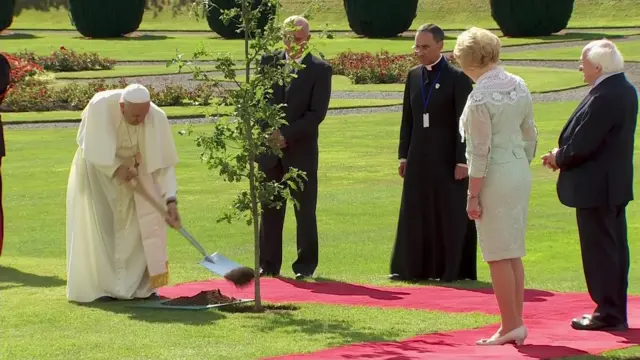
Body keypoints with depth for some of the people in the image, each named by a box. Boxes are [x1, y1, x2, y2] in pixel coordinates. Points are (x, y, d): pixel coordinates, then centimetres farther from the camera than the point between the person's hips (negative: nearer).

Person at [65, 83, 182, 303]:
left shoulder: (157, 118, -28)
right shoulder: (100, 107, -33)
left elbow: (164, 163, -22)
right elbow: (90, 147, -20)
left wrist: (170, 200, -30)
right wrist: (115, 169, -29)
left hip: (132, 167, 2)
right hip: (98, 165, -2)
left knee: (144, 223, -8)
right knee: (99, 225, -8)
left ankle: (139, 285, 0)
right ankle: (99, 286, -2)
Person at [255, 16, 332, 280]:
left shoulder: (320, 69, -2)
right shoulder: (268, 62, 7)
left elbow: (317, 113, -9)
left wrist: (286, 135, -15)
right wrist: (270, 132, -8)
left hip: (301, 150, -3)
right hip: (269, 148, 3)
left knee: (305, 210, 0)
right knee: (270, 209, 6)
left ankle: (305, 266, 6)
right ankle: (269, 265, 11)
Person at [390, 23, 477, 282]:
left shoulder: (457, 78, -7)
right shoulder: (413, 76, 9)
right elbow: (407, 118, 12)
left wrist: (462, 160, -13)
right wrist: (404, 155, 8)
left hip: (447, 157, -5)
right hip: (419, 156, 5)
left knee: (450, 213, 0)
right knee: (416, 212, 6)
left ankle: (452, 269, 7)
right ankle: (413, 268, 12)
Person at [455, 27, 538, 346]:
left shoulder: (480, 98, -17)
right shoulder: (519, 87, 5)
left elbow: (480, 151, -16)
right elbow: (530, 137, 12)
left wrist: (473, 195, -11)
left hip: (495, 177, -8)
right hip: (521, 173, 8)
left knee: (498, 256, 1)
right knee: (514, 253, 14)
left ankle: (510, 325, 5)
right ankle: (517, 323, 20)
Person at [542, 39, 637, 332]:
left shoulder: (603, 98, -24)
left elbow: (581, 146, -24)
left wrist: (558, 158, -4)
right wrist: (563, 154, 7)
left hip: (595, 187, -10)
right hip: (616, 184, 10)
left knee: (599, 251, -2)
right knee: (615, 248, 14)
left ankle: (607, 314, 3)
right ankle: (616, 312, 22)